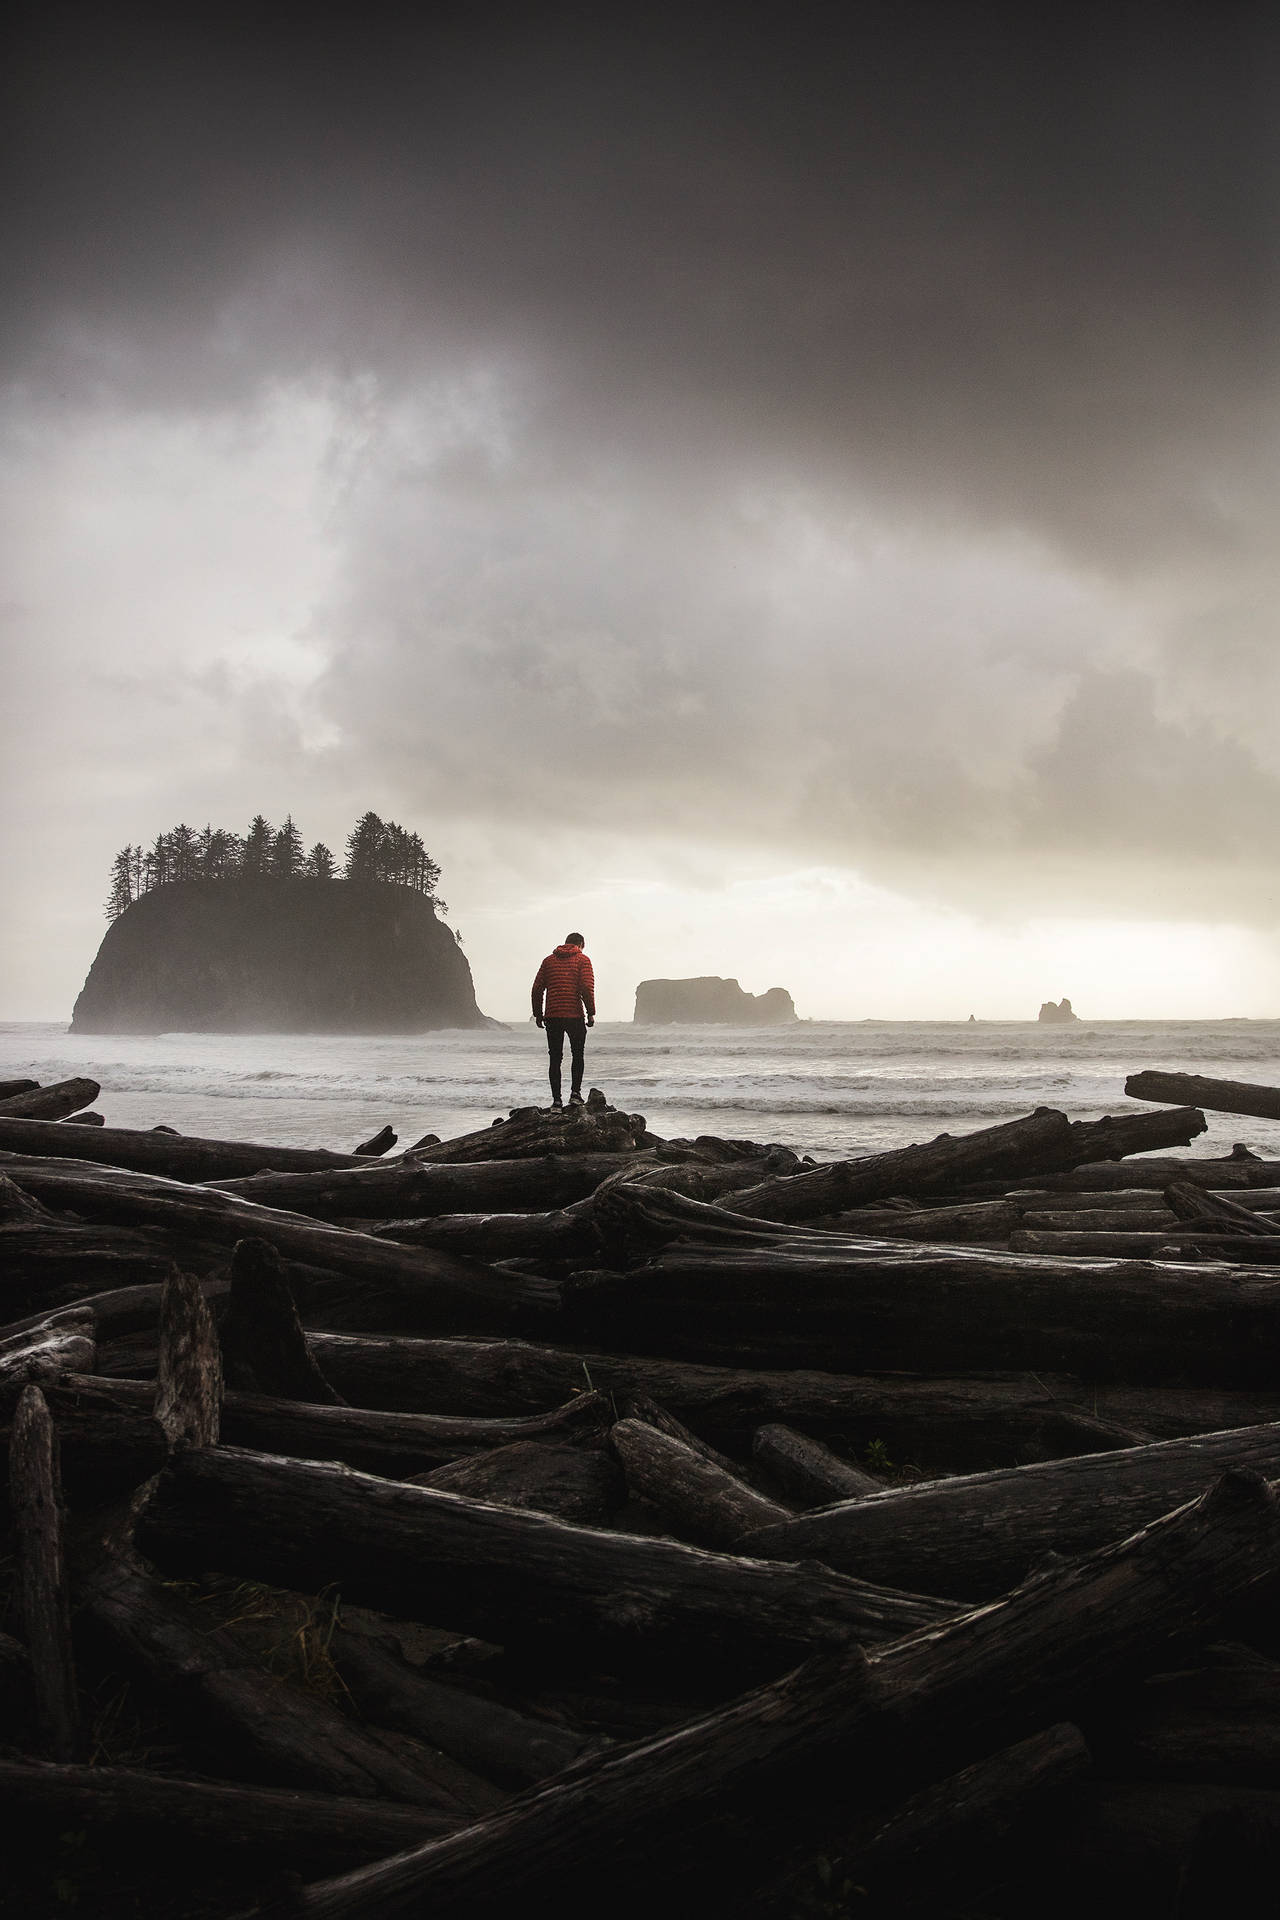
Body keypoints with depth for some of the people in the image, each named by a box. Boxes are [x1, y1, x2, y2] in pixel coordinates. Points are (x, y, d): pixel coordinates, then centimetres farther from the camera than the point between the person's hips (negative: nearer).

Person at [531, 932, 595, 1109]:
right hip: (575, 1015, -3)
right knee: (578, 1055, 14)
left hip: (552, 1016, 3)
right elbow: (587, 988, -10)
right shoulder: (582, 960, 1)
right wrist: (591, 1013, -6)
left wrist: (538, 1014, 14)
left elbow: (537, 988, 9)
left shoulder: (549, 960, 12)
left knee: (555, 1058, 7)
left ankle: (556, 1099, 3)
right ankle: (575, 1093, 1)